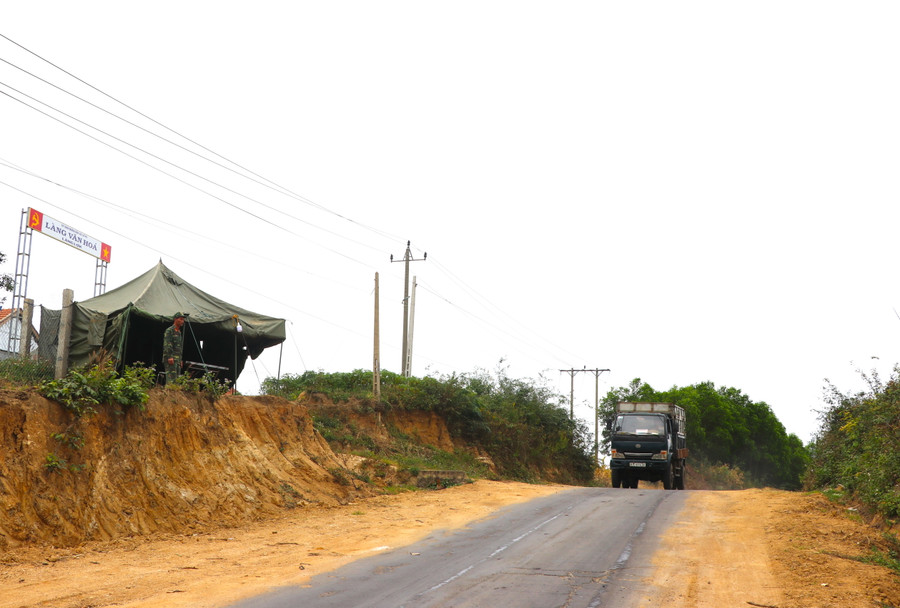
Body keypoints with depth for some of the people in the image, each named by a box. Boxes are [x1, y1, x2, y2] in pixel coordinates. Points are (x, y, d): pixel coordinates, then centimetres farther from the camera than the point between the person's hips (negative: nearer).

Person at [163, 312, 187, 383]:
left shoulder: (179, 332, 22)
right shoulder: (169, 330, -6)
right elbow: (167, 344, -15)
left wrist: (180, 360, 22)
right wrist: (170, 357, -23)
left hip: (177, 360, 9)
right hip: (170, 359, -9)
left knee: (177, 379, 7)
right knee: (171, 378, -15)